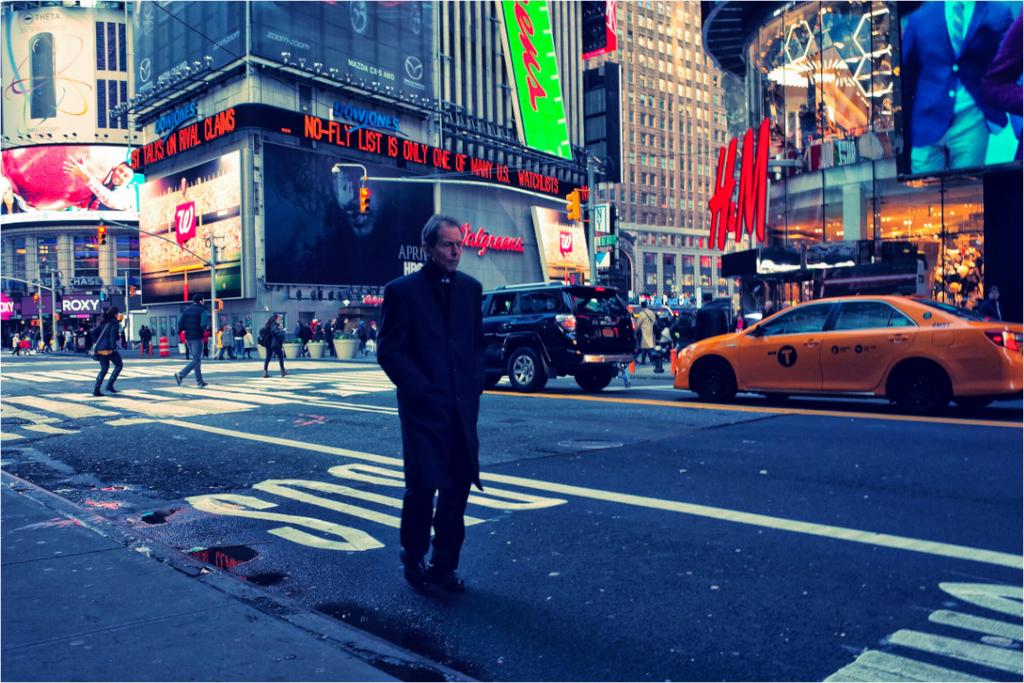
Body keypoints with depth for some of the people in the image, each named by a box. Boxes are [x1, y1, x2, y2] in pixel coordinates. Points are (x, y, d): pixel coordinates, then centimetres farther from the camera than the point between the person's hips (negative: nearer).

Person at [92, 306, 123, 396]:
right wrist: (114, 348, -18)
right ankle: (109, 385, 2)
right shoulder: (114, 322, -6)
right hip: (109, 349, -7)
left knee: (104, 369, 14)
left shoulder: (103, 322, 16)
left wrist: (97, 344, 16)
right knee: (119, 365, 11)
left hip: (100, 349, 7)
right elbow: (112, 336, -17)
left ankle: (96, 390, 4)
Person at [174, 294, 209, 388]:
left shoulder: (186, 310, 12)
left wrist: (186, 330, 15)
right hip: (197, 338, -7)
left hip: (188, 338, 7)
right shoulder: (203, 310, -7)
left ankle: (199, 381, 16)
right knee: (197, 360, -2)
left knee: (196, 358, 15)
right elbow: (203, 324, -20)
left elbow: (179, 322, 3)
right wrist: (206, 330, -1)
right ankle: (181, 375, -17)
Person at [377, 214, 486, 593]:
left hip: (462, 407, 4)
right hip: (423, 407, -4)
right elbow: (389, 351, -5)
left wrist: (474, 385, 4)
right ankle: (413, 558, 23)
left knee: (458, 488, 7)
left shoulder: (470, 288, 10)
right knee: (422, 487, -1)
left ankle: (445, 565, 22)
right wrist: (422, 389, -10)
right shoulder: (402, 290, -4)